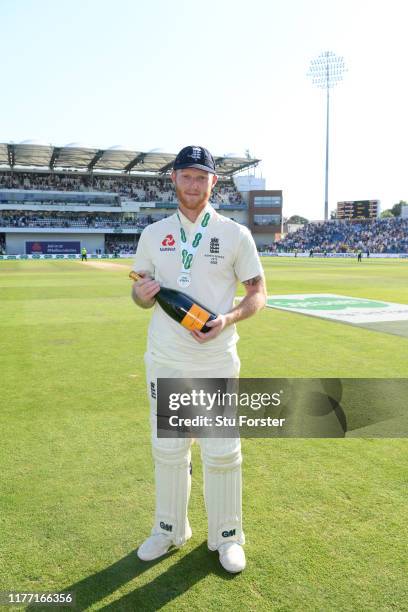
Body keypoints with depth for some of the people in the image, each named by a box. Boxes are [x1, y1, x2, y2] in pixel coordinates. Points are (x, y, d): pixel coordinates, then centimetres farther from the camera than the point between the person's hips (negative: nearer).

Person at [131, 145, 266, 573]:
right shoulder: (153, 234, 6)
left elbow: (258, 292, 1)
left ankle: (226, 536, 30)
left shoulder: (236, 234, -1)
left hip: (216, 361, -2)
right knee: (167, 449, 14)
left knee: (222, 452, 7)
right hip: (164, 360, 3)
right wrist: (143, 294, -13)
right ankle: (169, 530, 36)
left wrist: (228, 318, -18)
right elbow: (142, 293, 12)